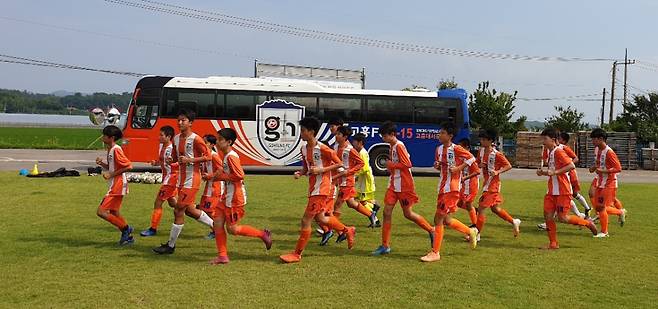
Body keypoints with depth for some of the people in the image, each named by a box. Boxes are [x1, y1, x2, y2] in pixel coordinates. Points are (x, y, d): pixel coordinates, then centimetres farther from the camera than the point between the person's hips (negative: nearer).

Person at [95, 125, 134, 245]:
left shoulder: (116, 150, -17)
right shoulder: (110, 149, 13)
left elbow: (129, 166, -22)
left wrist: (111, 174, -19)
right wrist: (102, 163, 2)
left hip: (117, 187, -10)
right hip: (114, 186, 10)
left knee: (101, 211, -10)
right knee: (114, 213, 17)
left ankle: (126, 228, -2)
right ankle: (128, 236, 24)